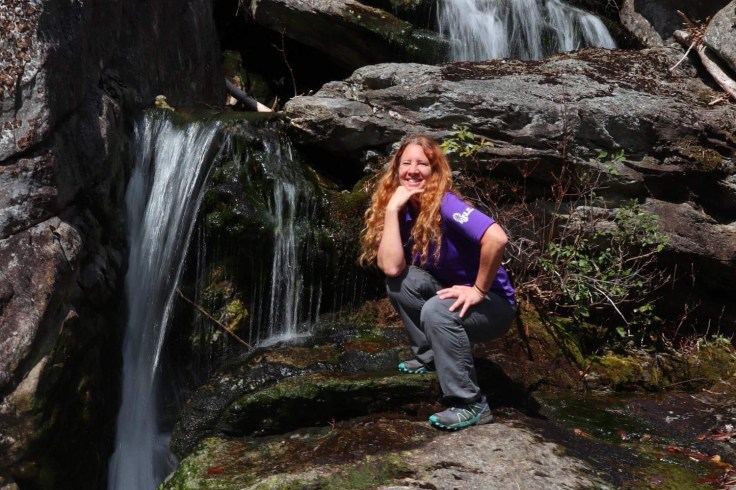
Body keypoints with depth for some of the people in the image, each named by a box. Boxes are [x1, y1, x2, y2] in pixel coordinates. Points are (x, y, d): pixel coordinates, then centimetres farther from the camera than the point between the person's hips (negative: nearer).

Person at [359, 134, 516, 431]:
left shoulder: (445, 204, -23)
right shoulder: (406, 212, -3)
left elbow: (496, 238, -38)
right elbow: (392, 268, -18)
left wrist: (479, 290, -27)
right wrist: (392, 208, -20)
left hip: (494, 304, -7)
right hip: (456, 292, 7)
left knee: (437, 311, -31)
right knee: (399, 282, -9)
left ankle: (471, 405, -18)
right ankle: (430, 357, 9)